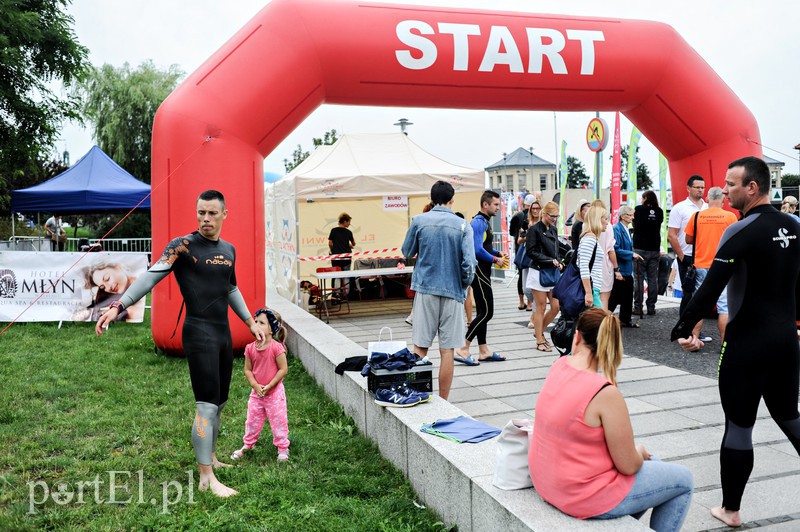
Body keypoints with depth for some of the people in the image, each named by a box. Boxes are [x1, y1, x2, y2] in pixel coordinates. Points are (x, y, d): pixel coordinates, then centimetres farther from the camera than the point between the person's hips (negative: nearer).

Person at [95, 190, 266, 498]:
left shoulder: (229, 250, 12)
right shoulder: (183, 246, -8)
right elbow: (151, 276, -18)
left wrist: (250, 322, 27)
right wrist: (118, 306, -31)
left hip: (223, 333, 7)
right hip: (199, 333, -7)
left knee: (219, 402, 16)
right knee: (207, 406, -8)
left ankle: (211, 458, 34)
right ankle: (207, 479, -1)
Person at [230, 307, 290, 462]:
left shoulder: (276, 347, -18)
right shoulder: (250, 348, -3)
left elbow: (283, 369, -16)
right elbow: (247, 370, 2)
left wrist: (269, 386, -16)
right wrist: (255, 385, -13)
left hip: (274, 392, -4)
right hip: (256, 392, 4)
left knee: (278, 420, 6)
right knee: (252, 420, 16)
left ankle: (282, 448, 21)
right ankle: (247, 445, 34)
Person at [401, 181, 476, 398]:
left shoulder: (419, 221, 0)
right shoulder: (462, 226, -3)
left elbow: (407, 252, 11)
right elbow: (468, 262, -9)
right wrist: (464, 285, 7)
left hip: (425, 289, 1)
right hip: (452, 291, -1)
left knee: (420, 347, 7)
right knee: (447, 351, 4)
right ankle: (442, 403, 11)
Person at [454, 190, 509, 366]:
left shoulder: (485, 221, 16)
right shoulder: (479, 222, -16)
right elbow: (478, 250, -25)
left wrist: (498, 253, 11)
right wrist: (495, 260, -13)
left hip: (482, 271, 11)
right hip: (479, 271, -11)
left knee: (482, 311, 13)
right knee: (486, 312, -10)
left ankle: (484, 351, 21)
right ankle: (463, 350, -7)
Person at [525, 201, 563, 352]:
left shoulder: (554, 229, 12)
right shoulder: (535, 229, -9)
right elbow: (531, 252, -14)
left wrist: (559, 262, 1)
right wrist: (550, 260, -17)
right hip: (539, 272, -7)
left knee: (556, 306, 6)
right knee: (541, 308, 0)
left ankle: (539, 332, 25)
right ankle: (540, 342, 10)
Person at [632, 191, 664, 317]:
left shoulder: (639, 209, -6)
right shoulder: (659, 211, 2)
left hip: (640, 248, -3)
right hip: (655, 249, 3)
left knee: (639, 278, 0)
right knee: (653, 278, 7)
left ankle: (638, 307, -1)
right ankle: (651, 307, 9)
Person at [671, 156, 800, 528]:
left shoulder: (742, 232, -16)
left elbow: (711, 287, -21)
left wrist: (683, 329, -12)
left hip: (748, 341, -7)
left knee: (738, 426, 3)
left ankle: (730, 510, 14)